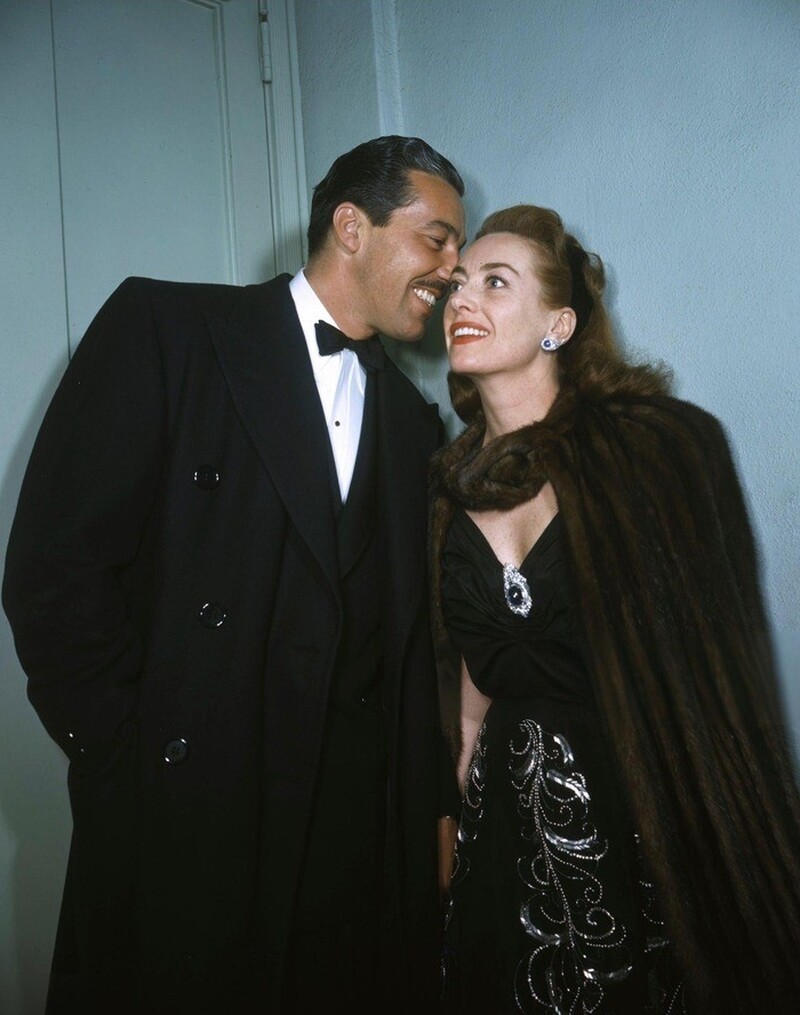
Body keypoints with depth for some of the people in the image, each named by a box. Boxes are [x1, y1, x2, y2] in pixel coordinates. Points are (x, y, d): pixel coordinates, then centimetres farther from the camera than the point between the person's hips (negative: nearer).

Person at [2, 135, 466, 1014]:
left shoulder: (412, 421, 11)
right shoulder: (164, 327, -5)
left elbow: (409, 640, 11)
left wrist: (428, 812, 8)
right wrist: (132, 763, -11)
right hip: (181, 831, -4)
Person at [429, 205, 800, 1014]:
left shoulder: (667, 443, -14)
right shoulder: (450, 484, 0)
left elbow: (723, 664, -9)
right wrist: (462, 788, 12)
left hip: (662, 825, -4)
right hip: (512, 820, 5)